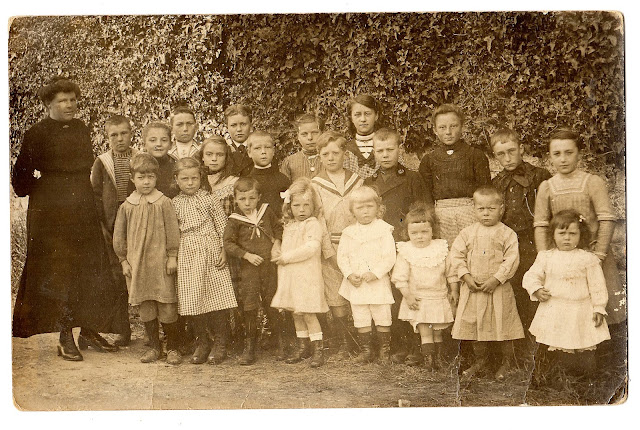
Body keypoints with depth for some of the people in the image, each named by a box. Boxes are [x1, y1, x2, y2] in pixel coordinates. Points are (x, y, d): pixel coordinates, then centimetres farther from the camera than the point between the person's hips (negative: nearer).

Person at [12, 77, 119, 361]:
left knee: (91, 269, 5)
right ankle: (65, 337, 7)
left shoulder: (81, 130, 10)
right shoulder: (37, 135, -7)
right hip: (50, 212, -5)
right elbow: (21, 179, -6)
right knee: (57, 272, -1)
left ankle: (89, 329, 18)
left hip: (83, 210, 5)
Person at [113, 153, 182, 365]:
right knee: (145, 308, 9)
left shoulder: (164, 203, -3)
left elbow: (172, 231, 0)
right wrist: (124, 260, 8)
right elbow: (119, 236, 11)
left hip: (161, 263, -3)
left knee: (167, 307, -1)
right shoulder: (127, 207, 4)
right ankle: (154, 346, 22)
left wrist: (172, 257, -3)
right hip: (137, 265, 3)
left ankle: (172, 348, 13)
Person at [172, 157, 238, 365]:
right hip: (188, 256, 2)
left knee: (218, 298, -4)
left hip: (212, 254, -2)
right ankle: (202, 343, 18)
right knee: (191, 302, 1)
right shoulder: (174, 204, 9)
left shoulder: (209, 199, 3)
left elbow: (222, 226, 4)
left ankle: (221, 344, 9)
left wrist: (224, 251, -3)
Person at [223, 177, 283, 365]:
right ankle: (249, 347, 11)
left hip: (270, 266, 2)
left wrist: (277, 242, 3)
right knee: (249, 307, 0)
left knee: (273, 306, 10)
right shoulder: (235, 220, -6)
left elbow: (278, 227, 20)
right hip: (248, 269, -2)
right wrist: (247, 255, -15)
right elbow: (228, 243, -8)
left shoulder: (266, 212, 4)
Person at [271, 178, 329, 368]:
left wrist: (286, 257, -18)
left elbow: (310, 248, -22)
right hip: (290, 275, 8)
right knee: (295, 313, 13)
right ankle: (302, 346, 24)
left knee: (307, 313, -7)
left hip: (307, 276, -8)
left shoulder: (313, 224, -10)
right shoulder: (289, 226, 15)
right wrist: (278, 254, 3)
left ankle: (318, 349, 2)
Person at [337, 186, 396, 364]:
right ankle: (366, 350, 20)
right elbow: (342, 256, 5)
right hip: (356, 284, 3)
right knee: (360, 319, 8)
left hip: (378, 283, -3)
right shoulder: (348, 233, 5)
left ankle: (384, 350, 18)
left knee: (382, 318, 3)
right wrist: (349, 274, -10)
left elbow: (390, 257, -9)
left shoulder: (384, 230, -5)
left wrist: (375, 273, -19)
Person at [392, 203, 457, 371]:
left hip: (439, 298, 2)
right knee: (425, 331, -9)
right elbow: (400, 277, -6)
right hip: (417, 300, -2)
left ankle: (436, 356, 23)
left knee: (438, 331, 10)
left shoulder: (441, 249, 0)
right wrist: (408, 296, -11)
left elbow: (451, 272, 7)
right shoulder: (406, 252, -6)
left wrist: (454, 291, 5)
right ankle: (428, 358, -4)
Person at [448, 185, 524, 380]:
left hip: (498, 289, -3)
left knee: (502, 325, 4)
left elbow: (511, 260, -10)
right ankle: (480, 360, 29)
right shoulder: (468, 232, 4)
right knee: (473, 325, 11)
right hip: (472, 289, 3)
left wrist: (496, 279, -18)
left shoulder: (507, 234, -4)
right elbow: (456, 254, 2)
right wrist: (466, 277, -10)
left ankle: (507, 362, 22)